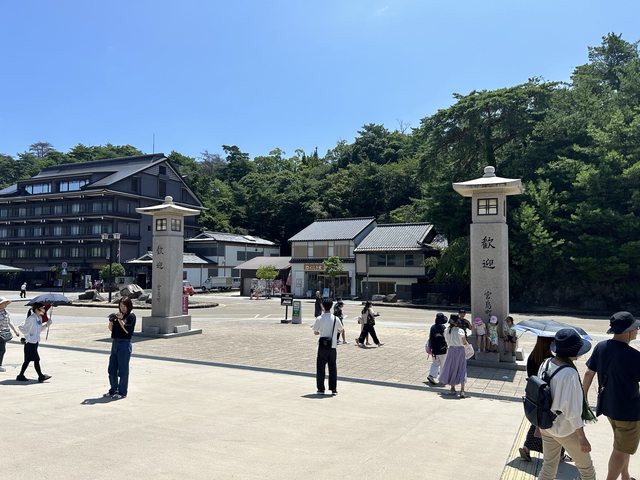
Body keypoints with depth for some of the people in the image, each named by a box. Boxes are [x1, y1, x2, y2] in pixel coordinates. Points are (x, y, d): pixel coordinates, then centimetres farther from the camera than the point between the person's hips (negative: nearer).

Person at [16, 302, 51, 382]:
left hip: (35, 342, 9)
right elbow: (22, 328, -15)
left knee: (28, 360, 13)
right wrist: (28, 337, -15)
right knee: (36, 359, -6)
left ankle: (20, 376, 22)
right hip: (30, 342, -9)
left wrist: (47, 324, 4)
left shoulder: (39, 318, 9)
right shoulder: (31, 318, -17)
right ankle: (41, 376, -1)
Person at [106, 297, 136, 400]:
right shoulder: (118, 315, 13)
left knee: (123, 370, 0)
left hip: (124, 344, -7)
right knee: (112, 369, 12)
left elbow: (127, 330, -14)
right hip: (115, 343, 7)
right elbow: (111, 329, 13)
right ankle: (113, 390, 25)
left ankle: (122, 392, 9)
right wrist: (111, 321, -5)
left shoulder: (131, 316, -5)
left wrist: (120, 319, -17)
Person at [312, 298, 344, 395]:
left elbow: (315, 332, 1)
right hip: (332, 346, 2)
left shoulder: (319, 318, -8)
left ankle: (321, 389, 9)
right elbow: (341, 330, 12)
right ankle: (333, 389, 11)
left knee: (320, 368, 8)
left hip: (322, 346, -2)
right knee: (333, 368, 10)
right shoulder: (335, 319, -3)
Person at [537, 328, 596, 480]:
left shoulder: (546, 364, -7)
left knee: (548, 466, 20)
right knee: (586, 467, 20)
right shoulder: (569, 374, -29)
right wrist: (582, 437, -13)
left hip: (546, 426, 7)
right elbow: (572, 410, -24)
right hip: (565, 429, -7)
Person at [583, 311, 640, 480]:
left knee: (622, 445, 27)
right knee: (622, 450, 9)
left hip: (607, 405, 7)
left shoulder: (601, 347, -6)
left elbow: (589, 373, 0)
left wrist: (583, 397, 10)